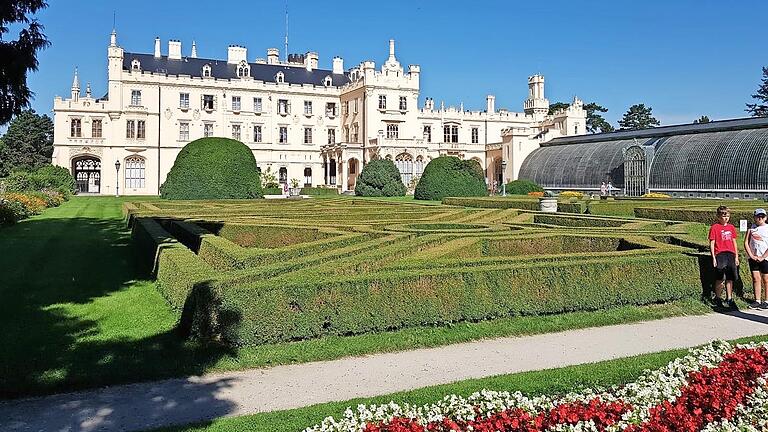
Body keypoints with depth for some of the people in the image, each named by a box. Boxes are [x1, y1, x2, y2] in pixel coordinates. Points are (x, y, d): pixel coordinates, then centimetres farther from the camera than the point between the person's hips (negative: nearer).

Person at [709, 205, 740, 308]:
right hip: (720, 254, -5)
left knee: (730, 278, 7)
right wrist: (713, 257, -9)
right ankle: (718, 298, 11)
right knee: (721, 278, -4)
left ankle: (729, 299, 15)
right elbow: (712, 243, -3)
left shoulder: (731, 227, 14)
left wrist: (736, 256, 14)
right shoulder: (714, 227, -2)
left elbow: (734, 242, 18)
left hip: (731, 254, 5)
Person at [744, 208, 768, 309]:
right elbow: (746, 243, 6)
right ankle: (757, 301, 12)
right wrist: (751, 255, -4)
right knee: (756, 279, 5)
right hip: (753, 258, 3)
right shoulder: (751, 228, 8)